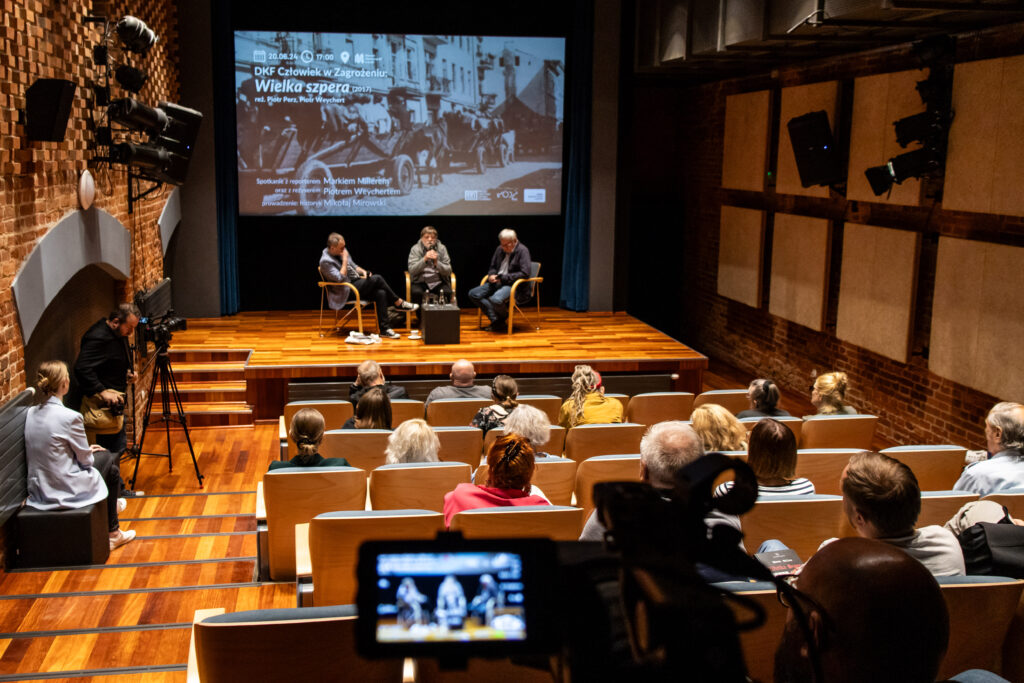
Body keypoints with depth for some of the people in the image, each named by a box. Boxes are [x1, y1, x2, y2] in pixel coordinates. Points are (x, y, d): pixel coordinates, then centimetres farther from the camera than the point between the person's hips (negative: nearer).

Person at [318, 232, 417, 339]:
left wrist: (362, 271, 1)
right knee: (377, 279, -23)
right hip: (346, 291, -8)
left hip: (356, 282, 8)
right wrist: (345, 259, -20)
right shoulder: (325, 261, -15)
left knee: (381, 293, -18)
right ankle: (399, 303, -8)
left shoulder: (342, 251, 9)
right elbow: (340, 278, -23)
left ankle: (384, 329, -18)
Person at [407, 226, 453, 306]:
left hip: (439, 281, 1)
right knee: (416, 292, -32)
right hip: (420, 281, -1)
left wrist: (436, 262, -22)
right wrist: (424, 259, -26)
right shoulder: (415, 249, -1)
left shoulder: (442, 248, 1)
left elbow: (448, 271, -4)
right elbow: (412, 270, -12)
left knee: (447, 292, -29)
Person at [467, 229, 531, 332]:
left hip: (513, 285, -8)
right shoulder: (500, 250, 11)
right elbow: (492, 267, 23)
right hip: (497, 282, 8)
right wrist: (491, 275, -3)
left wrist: (503, 278, -16)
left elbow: (525, 273, -17)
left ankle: (503, 318, 0)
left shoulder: (522, 251, -9)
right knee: (473, 294, -9)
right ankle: (496, 320, -12)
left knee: (496, 299, -37)